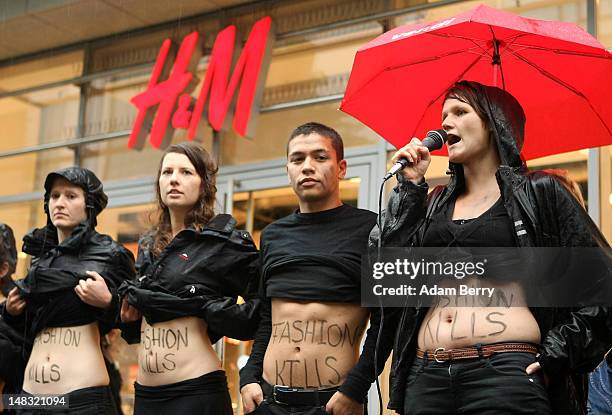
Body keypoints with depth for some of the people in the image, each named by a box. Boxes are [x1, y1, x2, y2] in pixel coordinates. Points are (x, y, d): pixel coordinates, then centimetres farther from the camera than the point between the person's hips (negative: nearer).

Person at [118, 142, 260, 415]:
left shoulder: (225, 239, -6)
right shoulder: (148, 247, 13)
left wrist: (209, 308, -14)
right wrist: (129, 316, 4)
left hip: (196, 392, -6)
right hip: (145, 393, 6)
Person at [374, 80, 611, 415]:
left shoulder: (539, 194, 5)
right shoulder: (436, 203, 18)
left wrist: (555, 356, -7)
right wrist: (409, 184, 7)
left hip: (506, 373, -4)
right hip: (425, 374, 4)